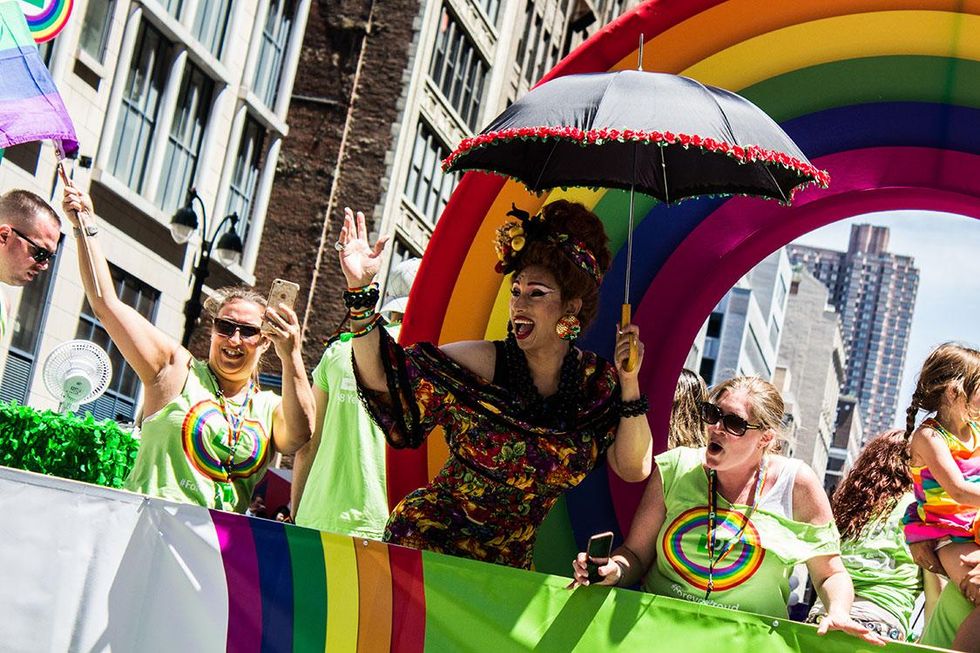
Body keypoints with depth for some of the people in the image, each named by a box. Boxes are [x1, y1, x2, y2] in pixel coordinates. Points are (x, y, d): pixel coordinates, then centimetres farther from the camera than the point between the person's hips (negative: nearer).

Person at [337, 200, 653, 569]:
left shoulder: (597, 383, -2)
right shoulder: (483, 364, -10)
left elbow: (633, 469, -7)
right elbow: (381, 377, -15)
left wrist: (629, 384, -16)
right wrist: (360, 290, -26)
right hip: (427, 542, -3)